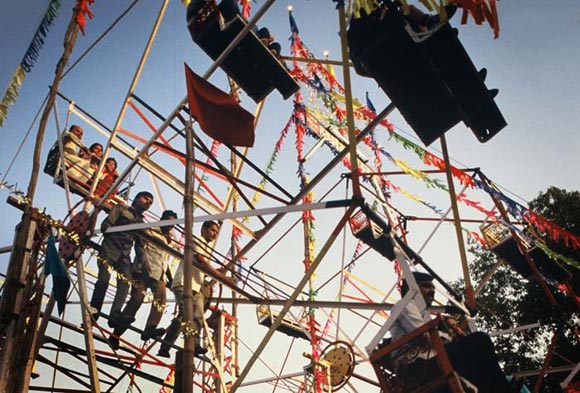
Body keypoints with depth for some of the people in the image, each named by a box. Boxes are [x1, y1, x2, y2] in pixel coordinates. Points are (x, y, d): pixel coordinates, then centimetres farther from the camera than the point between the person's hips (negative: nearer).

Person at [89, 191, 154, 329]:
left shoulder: (141, 221, 27)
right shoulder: (121, 208, 13)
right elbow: (106, 225, 3)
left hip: (125, 253, 4)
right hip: (111, 246, -4)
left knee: (125, 283, -15)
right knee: (104, 278, -18)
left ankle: (115, 314, -26)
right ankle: (94, 309, -19)